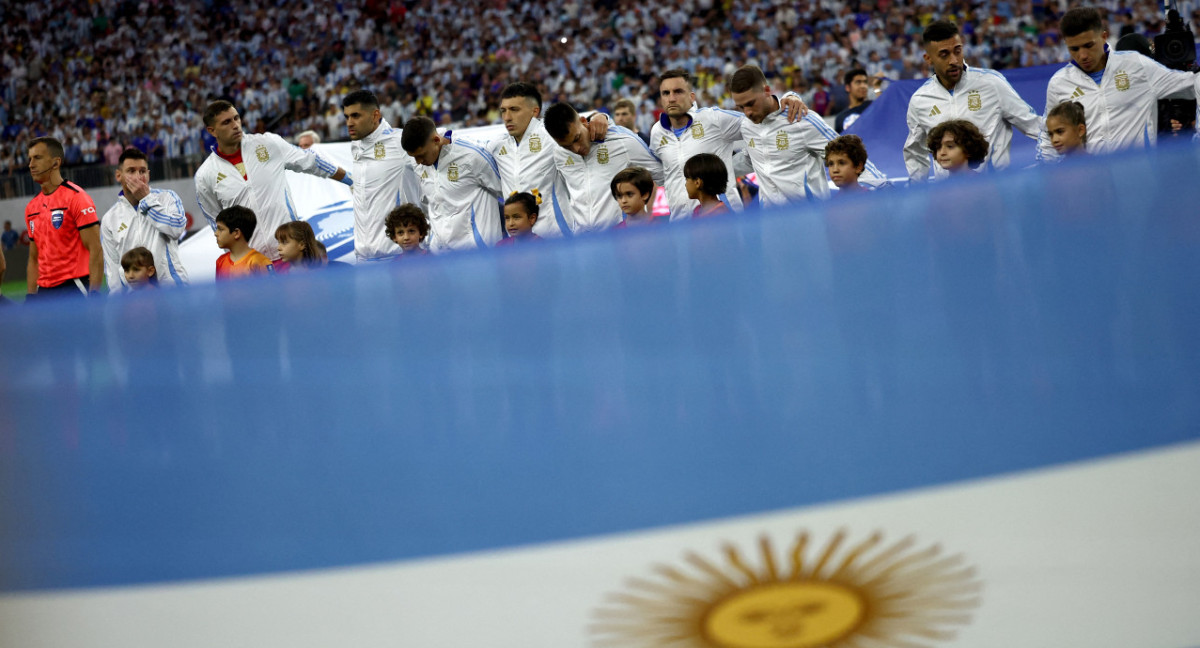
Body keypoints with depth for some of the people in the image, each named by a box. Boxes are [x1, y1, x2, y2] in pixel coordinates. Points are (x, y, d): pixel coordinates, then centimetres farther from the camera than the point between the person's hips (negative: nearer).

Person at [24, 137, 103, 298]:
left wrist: (93, 295, -20)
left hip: (74, 287, -7)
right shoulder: (31, 208, 14)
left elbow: (95, 250, -13)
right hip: (44, 291, 7)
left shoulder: (76, 197, -7)